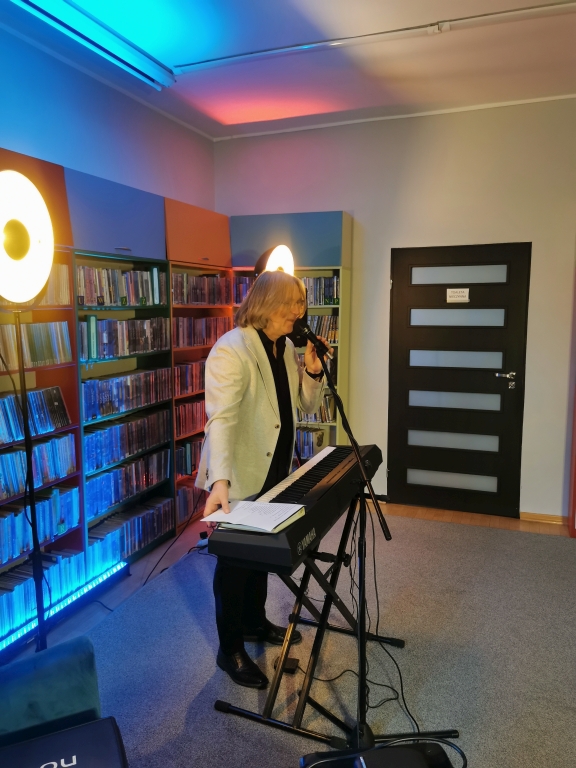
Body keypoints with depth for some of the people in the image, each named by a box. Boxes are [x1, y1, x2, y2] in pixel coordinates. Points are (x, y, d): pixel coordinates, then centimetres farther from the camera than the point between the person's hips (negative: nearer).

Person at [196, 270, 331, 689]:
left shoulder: (286, 347, 3)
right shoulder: (231, 350, -23)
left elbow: (308, 406, 7)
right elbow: (221, 418, -35)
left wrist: (313, 370, -12)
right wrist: (219, 481, -47)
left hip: (274, 472, 8)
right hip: (239, 478, -8)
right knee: (235, 560, 9)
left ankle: (254, 623, 46)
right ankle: (230, 651, 28)